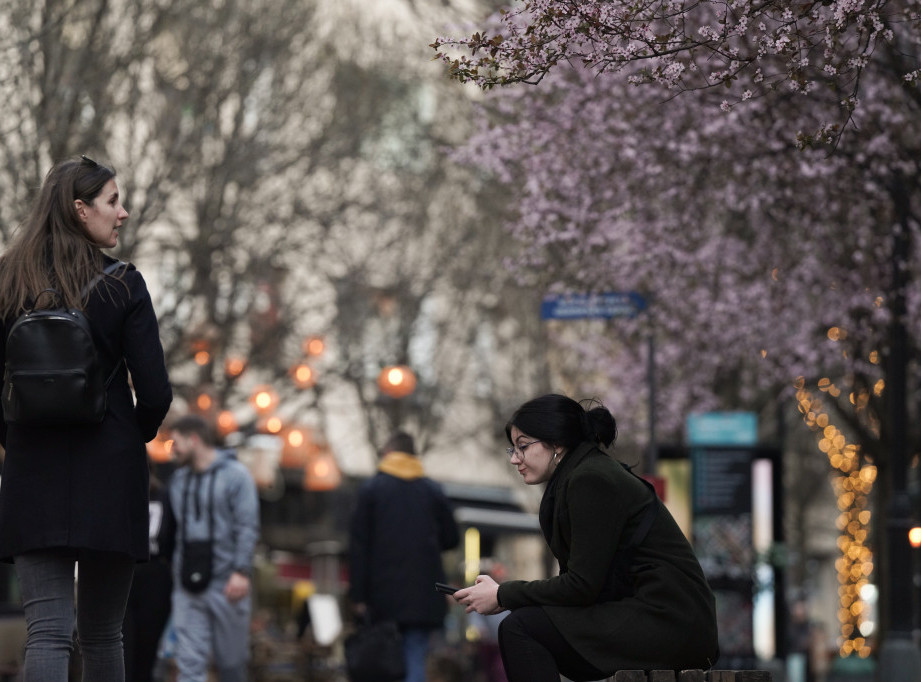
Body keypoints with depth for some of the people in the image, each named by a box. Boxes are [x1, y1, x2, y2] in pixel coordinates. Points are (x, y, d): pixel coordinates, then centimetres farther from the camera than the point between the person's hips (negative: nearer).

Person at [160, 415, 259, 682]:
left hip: (226, 584, -5)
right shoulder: (178, 479, 15)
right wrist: (171, 566, 11)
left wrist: (241, 571, -20)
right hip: (188, 587, 5)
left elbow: (248, 528, -10)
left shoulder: (235, 475, -3)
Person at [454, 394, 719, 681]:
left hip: (668, 623, -10)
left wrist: (503, 595, -6)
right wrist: (505, 596, 6)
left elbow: (582, 585, -16)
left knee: (520, 629, -13)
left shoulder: (589, 480, -12)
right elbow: (579, 581, 16)